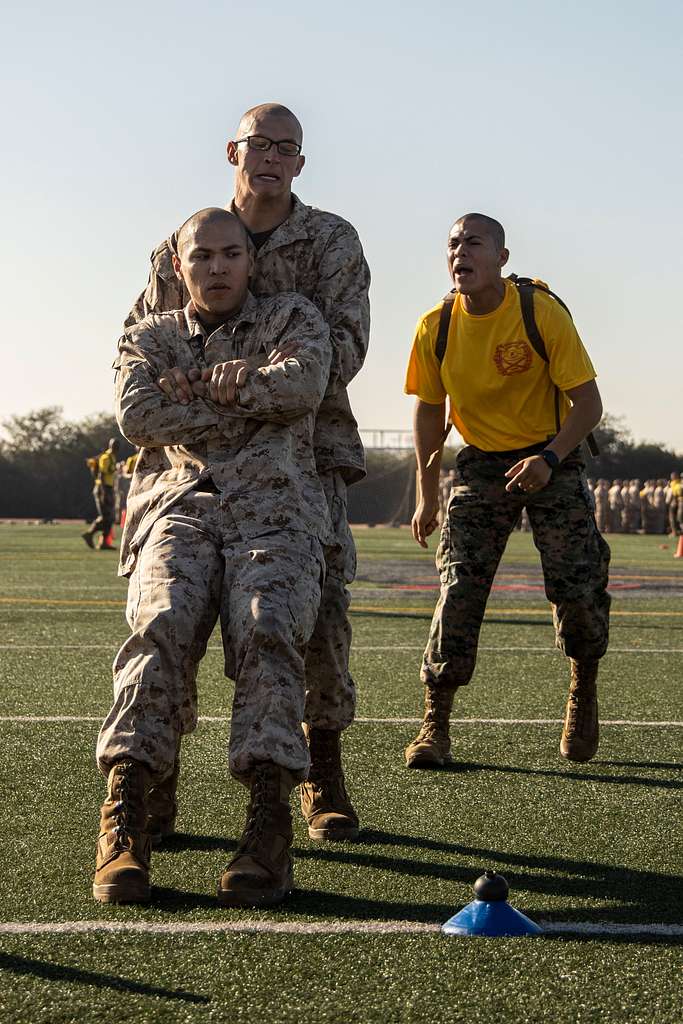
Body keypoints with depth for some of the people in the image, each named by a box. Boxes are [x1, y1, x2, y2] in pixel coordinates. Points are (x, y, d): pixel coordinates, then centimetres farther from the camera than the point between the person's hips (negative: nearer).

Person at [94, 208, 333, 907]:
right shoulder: (149, 338, 26)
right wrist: (246, 394, 4)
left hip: (275, 508, -1)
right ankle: (124, 818, -40)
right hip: (177, 503, 1)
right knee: (164, 623, -31)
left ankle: (269, 820, -41)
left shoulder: (292, 318, 21)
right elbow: (137, 416, 4)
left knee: (266, 628, -32)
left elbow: (303, 383, -3)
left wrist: (195, 387, 3)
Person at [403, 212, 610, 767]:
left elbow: (588, 403, -14)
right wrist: (427, 496, 7)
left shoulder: (544, 313, -16)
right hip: (481, 466, 2)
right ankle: (435, 726, -3)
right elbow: (430, 410, 8)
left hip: (553, 461, -2)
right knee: (460, 592, -11)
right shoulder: (436, 327, -7)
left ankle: (584, 691, 22)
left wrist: (549, 460, -29)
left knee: (579, 588, -8)